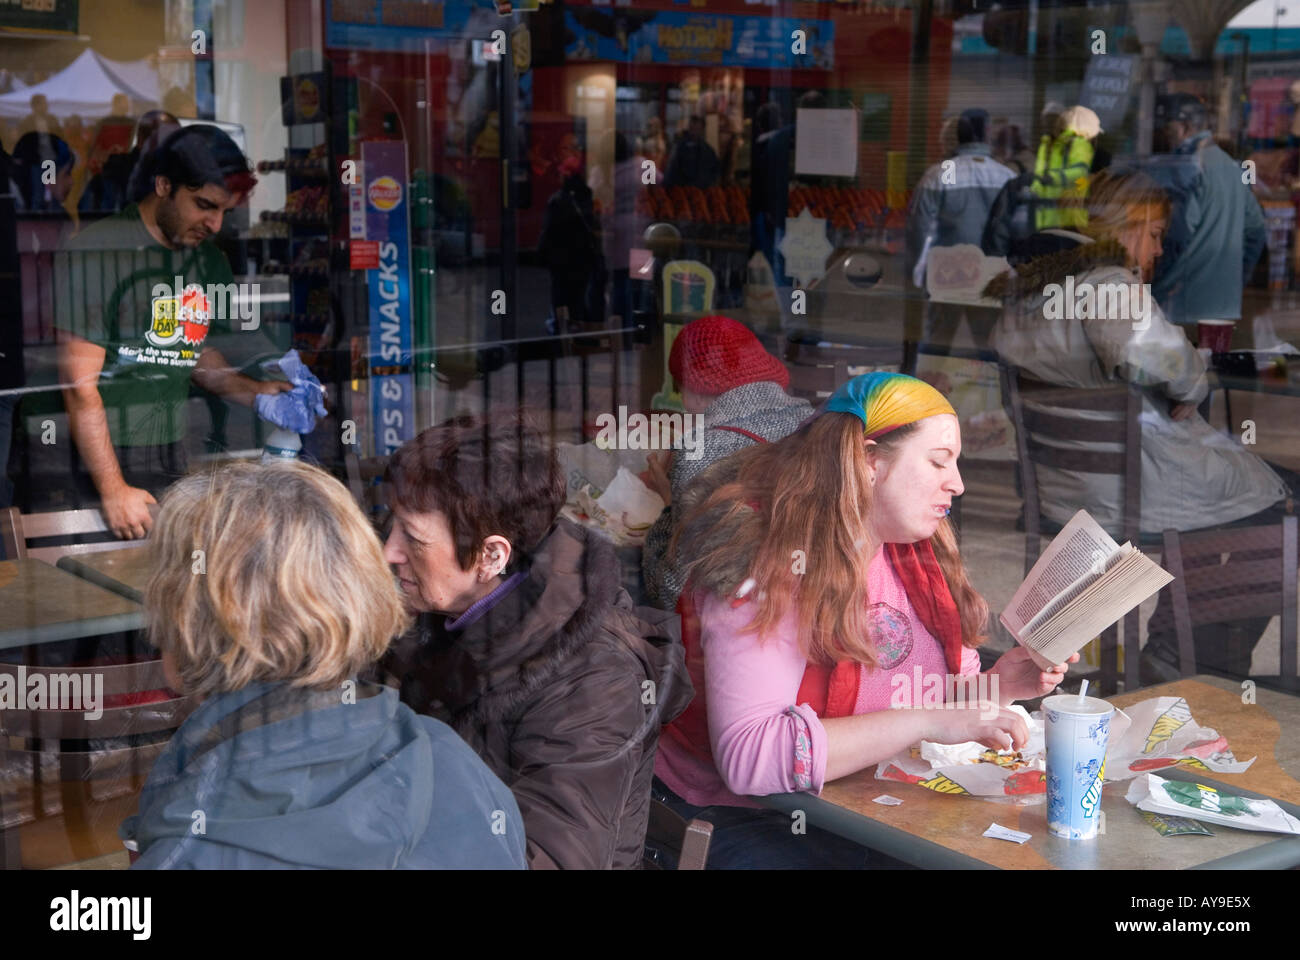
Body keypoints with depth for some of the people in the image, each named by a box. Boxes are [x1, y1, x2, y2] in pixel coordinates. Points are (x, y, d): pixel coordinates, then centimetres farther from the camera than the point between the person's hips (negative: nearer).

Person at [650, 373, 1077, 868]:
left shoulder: (918, 556, 8)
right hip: (749, 822, -7)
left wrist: (992, 687, -7)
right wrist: (925, 722, -29)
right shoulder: (772, 565, -18)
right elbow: (746, 757, -29)